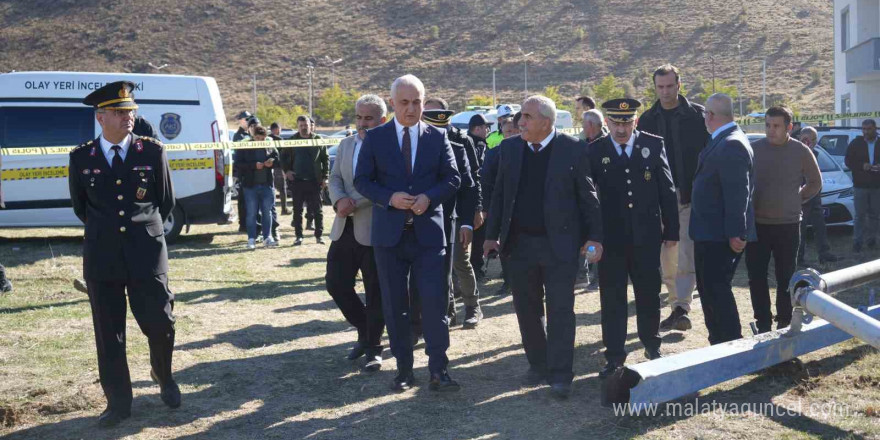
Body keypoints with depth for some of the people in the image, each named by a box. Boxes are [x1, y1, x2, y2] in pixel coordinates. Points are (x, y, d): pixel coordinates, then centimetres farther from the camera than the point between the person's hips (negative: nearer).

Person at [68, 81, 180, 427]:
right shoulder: (81, 158, 2)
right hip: (102, 257, 1)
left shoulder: (153, 152, 0)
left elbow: (167, 201, 11)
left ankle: (163, 375, 32)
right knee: (109, 334, 5)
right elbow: (80, 206, 17)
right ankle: (118, 403, 18)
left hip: (147, 253, -1)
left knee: (159, 323, 1)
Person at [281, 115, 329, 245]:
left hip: (314, 181, -1)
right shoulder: (292, 141, 6)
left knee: (317, 210, 1)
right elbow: (283, 157, 14)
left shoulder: (318, 140, 4)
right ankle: (299, 236, 11)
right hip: (297, 181, 1)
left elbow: (326, 159, 5)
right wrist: (286, 170, -1)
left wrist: (325, 177, -1)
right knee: (297, 210, 5)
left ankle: (319, 235, 9)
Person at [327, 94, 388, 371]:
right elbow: (335, 178, 10)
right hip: (345, 228, 7)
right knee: (336, 283, 8)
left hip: (374, 231, -6)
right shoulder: (346, 144, 14)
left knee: (375, 292, 3)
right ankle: (364, 332, 29)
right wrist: (339, 200, -11)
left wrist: (354, 203, -22)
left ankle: (373, 348, 17)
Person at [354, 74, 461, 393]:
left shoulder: (437, 137, 4)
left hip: (427, 231, -1)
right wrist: (390, 198, -16)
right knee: (394, 304, 7)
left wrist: (429, 197, -15)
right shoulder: (375, 138, 3)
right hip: (389, 233, 1)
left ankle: (439, 371, 0)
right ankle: (403, 369, 18)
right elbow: (362, 180, 1)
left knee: (435, 301, -6)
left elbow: (452, 179, 3)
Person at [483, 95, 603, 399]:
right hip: (519, 243, 4)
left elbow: (588, 196, -3)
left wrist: (595, 236, -6)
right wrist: (492, 235, 9)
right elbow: (499, 194, 10)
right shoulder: (509, 148, 5)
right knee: (527, 308, 12)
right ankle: (538, 364, 27)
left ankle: (560, 375, 5)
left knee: (560, 310, -1)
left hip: (560, 244, -4)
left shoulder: (573, 149, -6)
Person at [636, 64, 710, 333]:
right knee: (667, 259, 10)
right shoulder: (648, 120, 8)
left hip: (690, 197, -4)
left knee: (687, 255, -13)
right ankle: (677, 310, 21)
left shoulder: (697, 115, -1)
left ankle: (682, 308, -14)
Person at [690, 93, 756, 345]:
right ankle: (719, 344, 26)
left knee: (717, 290, -6)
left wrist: (735, 233, -24)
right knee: (708, 289, 16)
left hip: (720, 236, -10)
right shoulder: (722, 141, 14)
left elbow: (738, 192, -23)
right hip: (710, 233, 10)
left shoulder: (731, 145, -17)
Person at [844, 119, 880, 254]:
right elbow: (848, 161, 1)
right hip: (861, 185, -1)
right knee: (860, 215, -1)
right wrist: (862, 166, -15)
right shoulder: (855, 144, 1)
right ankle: (857, 241, 3)